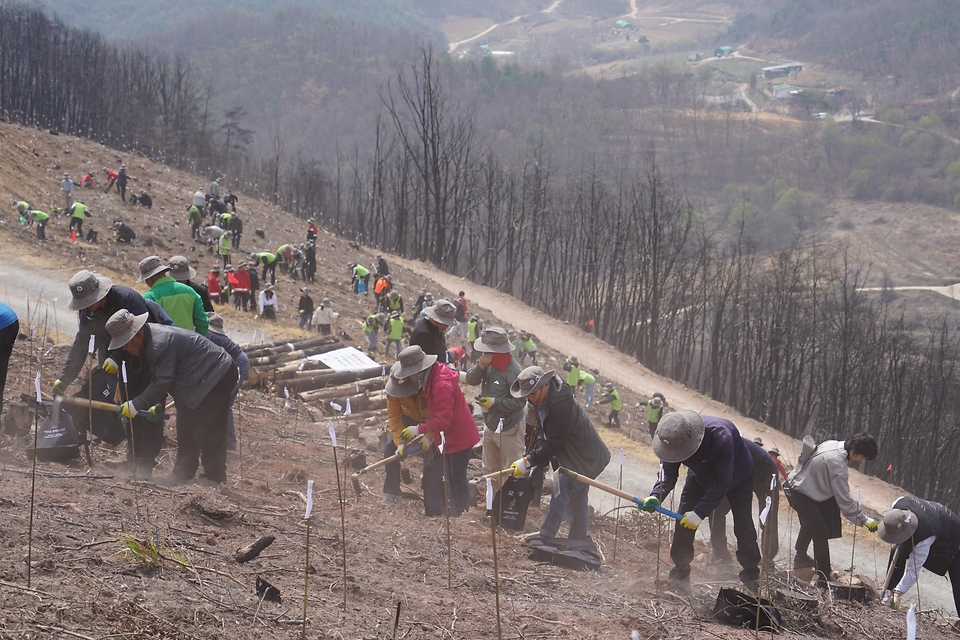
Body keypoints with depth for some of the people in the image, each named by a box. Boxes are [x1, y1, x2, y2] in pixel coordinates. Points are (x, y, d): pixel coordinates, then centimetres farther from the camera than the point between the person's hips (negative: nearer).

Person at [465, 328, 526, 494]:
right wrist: (480, 365, -23)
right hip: (490, 425, 9)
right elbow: (471, 380, -6)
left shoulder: (512, 370, -25)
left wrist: (495, 402, -29)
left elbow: (520, 401, -23)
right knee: (490, 470, 22)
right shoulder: (489, 363, -3)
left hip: (509, 428, -9)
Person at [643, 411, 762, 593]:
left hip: (737, 475, -4)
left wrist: (700, 512, -37)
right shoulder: (672, 440, -29)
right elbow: (668, 474, -21)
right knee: (683, 522, -6)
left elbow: (722, 483, -37)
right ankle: (680, 574, 5)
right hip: (701, 476, 4)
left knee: (743, 526, -7)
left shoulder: (720, 437, -45)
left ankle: (751, 576, 9)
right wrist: (656, 497, -42)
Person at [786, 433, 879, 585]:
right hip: (801, 495, -10)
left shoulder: (833, 444, -4)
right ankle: (823, 578, -9)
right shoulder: (837, 465, -30)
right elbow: (844, 500, -25)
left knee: (810, 524, 31)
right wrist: (864, 520, -19)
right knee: (821, 533, -11)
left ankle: (801, 558, 55)